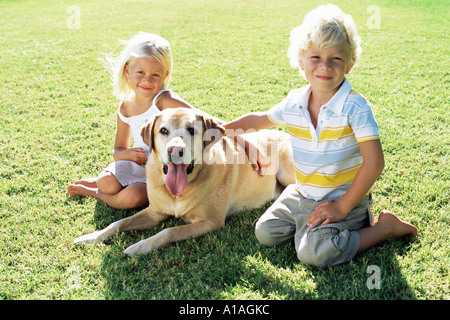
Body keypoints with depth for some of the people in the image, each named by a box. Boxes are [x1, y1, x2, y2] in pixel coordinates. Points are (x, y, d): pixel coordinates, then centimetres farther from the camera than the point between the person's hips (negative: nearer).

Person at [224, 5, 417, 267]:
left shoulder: (354, 106, -20)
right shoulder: (293, 104, -3)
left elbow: (374, 162, -23)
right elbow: (259, 119, 18)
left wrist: (343, 207, -20)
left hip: (344, 197, -7)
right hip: (302, 195, 7)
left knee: (314, 253, -24)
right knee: (265, 232, 1)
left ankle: (385, 227, -2)